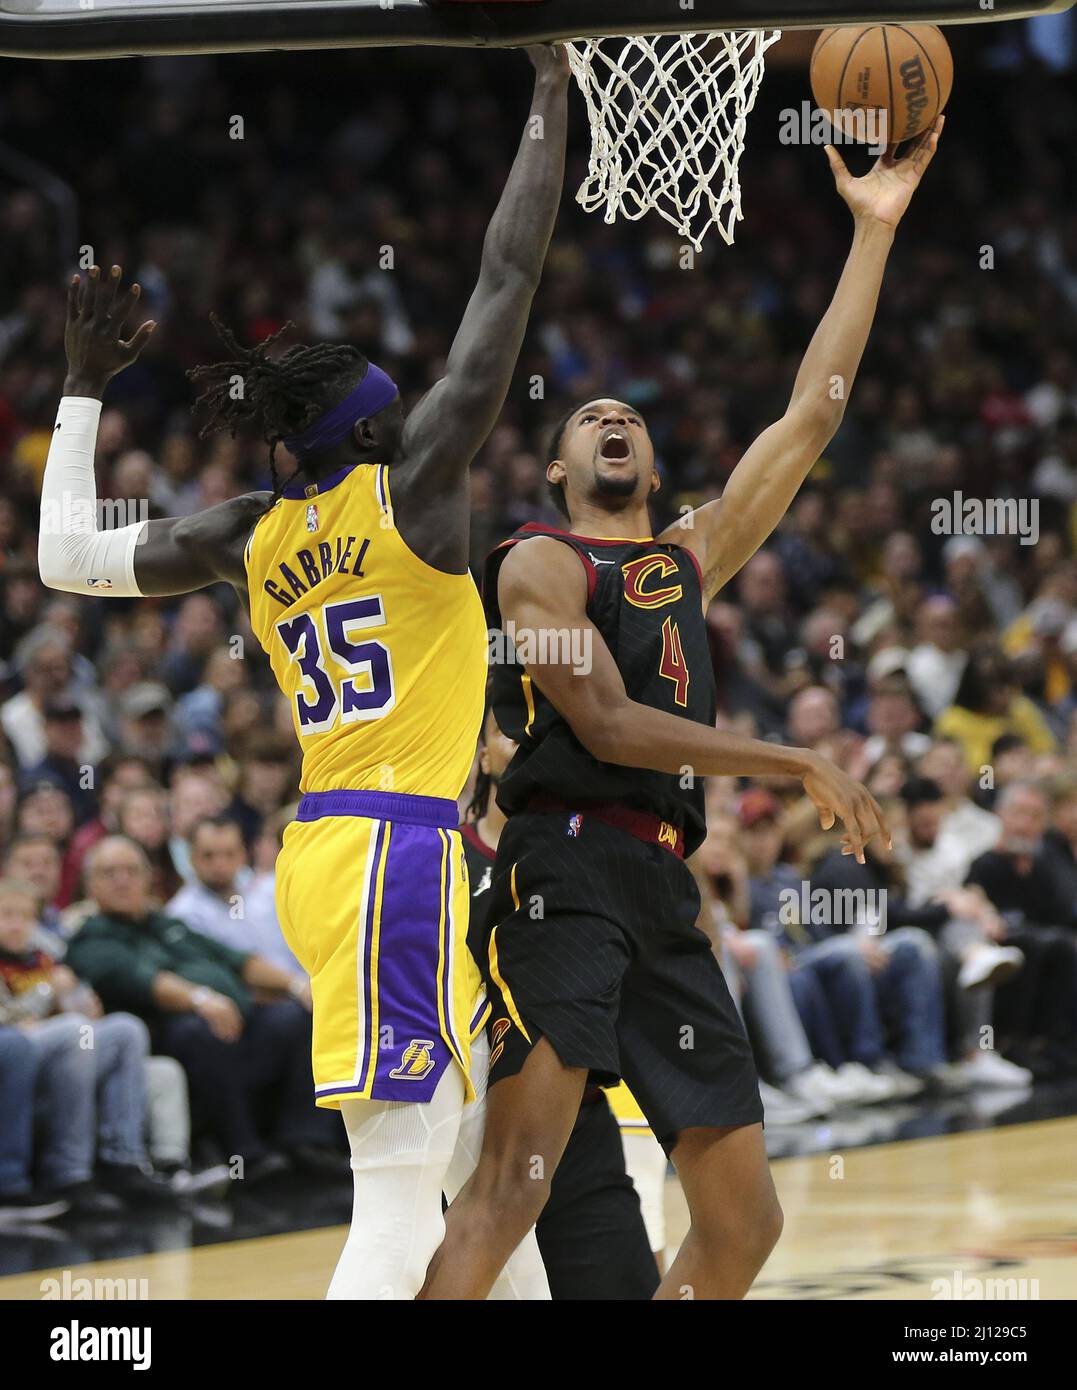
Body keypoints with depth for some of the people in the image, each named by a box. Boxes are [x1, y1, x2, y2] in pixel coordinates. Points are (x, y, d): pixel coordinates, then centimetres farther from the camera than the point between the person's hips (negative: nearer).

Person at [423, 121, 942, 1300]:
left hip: (665, 893, 8)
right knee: (513, 1180, -23)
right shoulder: (541, 564, 4)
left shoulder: (692, 559, 24)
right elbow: (608, 726, -9)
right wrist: (799, 766, -9)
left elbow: (811, 415, 22)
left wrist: (875, 232, 20)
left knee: (743, 1223, 5)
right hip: (567, 872, -8)